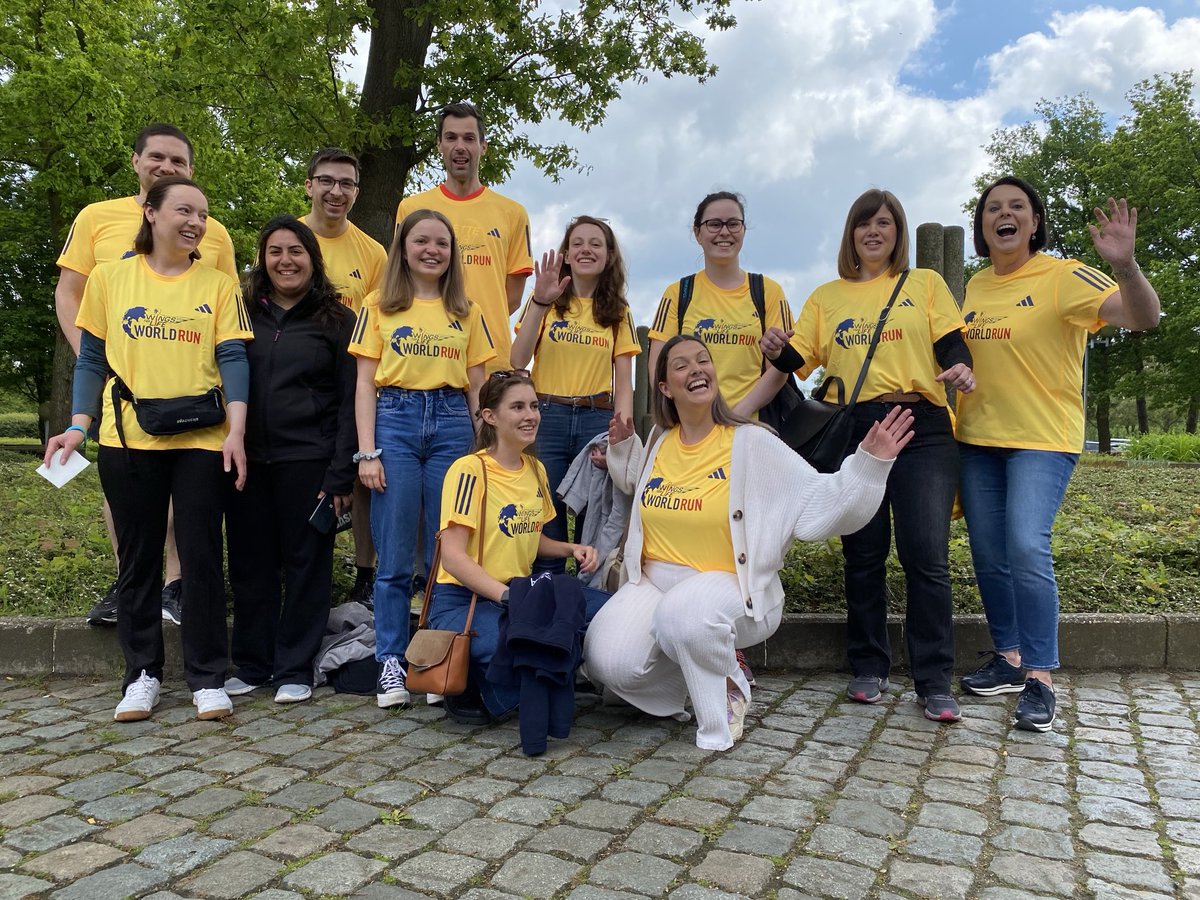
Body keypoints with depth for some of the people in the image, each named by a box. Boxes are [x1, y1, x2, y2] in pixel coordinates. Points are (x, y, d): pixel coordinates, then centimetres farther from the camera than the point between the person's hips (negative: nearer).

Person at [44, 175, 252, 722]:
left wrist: (236, 430, -13)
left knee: (202, 558, 2)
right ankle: (142, 673, 23)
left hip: (201, 441, -1)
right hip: (128, 440, 1)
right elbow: (92, 359, 11)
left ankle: (208, 677, 12)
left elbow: (232, 359, -1)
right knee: (138, 560, 9)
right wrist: (79, 425, 0)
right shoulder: (110, 278, 8)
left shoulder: (217, 285, 6)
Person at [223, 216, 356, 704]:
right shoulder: (243, 313, 13)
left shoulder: (336, 321, 4)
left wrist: (340, 474, -8)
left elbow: (348, 402, 0)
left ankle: (294, 669, 15)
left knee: (306, 564, 3)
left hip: (307, 461, -3)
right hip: (248, 458, 3)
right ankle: (251, 664, 23)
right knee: (250, 563, 8)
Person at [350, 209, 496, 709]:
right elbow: (365, 385, 4)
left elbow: (477, 387, 12)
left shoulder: (467, 313, 14)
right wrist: (367, 452, -5)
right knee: (394, 558, 0)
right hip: (395, 422, -1)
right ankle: (391, 663, 11)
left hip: (452, 424, 2)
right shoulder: (379, 306, 8)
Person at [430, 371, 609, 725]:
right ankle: (466, 687, -4)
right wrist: (508, 596, -29)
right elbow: (453, 556, -19)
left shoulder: (536, 469, 10)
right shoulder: (470, 470, -13)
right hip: (461, 600, -7)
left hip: (519, 590, 7)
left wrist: (571, 549, 3)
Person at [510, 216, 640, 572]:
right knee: (546, 521, 2)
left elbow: (624, 384, 6)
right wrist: (540, 303, -14)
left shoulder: (618, 313, 11)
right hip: (548, 418, -1)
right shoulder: (546, 303, 7)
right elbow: (518, 362, -7)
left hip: (597, 420, 1)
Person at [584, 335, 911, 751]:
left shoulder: (752, 444, -9)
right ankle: (687, 683, 12)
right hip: (653, 581, 5)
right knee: (608, 661, -19)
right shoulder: (659, 444, 7)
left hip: (728, 584, -4)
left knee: (684, 614, -39)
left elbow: (819, 502, -13)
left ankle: (726, 688, -6)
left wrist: (869, 462, -25)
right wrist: (622, 449, 14)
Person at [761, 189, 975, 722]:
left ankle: (934, 683, 0)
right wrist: (776, 353, -10)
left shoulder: (925, 284, 15)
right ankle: (869, 669, 18)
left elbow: (951, 343, 5)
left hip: (922, 429, -1)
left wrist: (961, 368, -17)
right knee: (863, 556, 6)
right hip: (852, 434, 2)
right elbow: (800, 361, 12)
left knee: (926, 556, -9)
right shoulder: (826, 297, 18)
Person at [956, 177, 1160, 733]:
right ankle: (1009, 658, 24)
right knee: (988, 554, 9)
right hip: (978, 437, 6)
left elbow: (1142, 317, -22)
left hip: (1042, 438, -6)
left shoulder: (1061, 276, -10)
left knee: (1026, 550, -19)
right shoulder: (976, 286, 9)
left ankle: (1040, 677, -7)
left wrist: (1125, 265, -41)